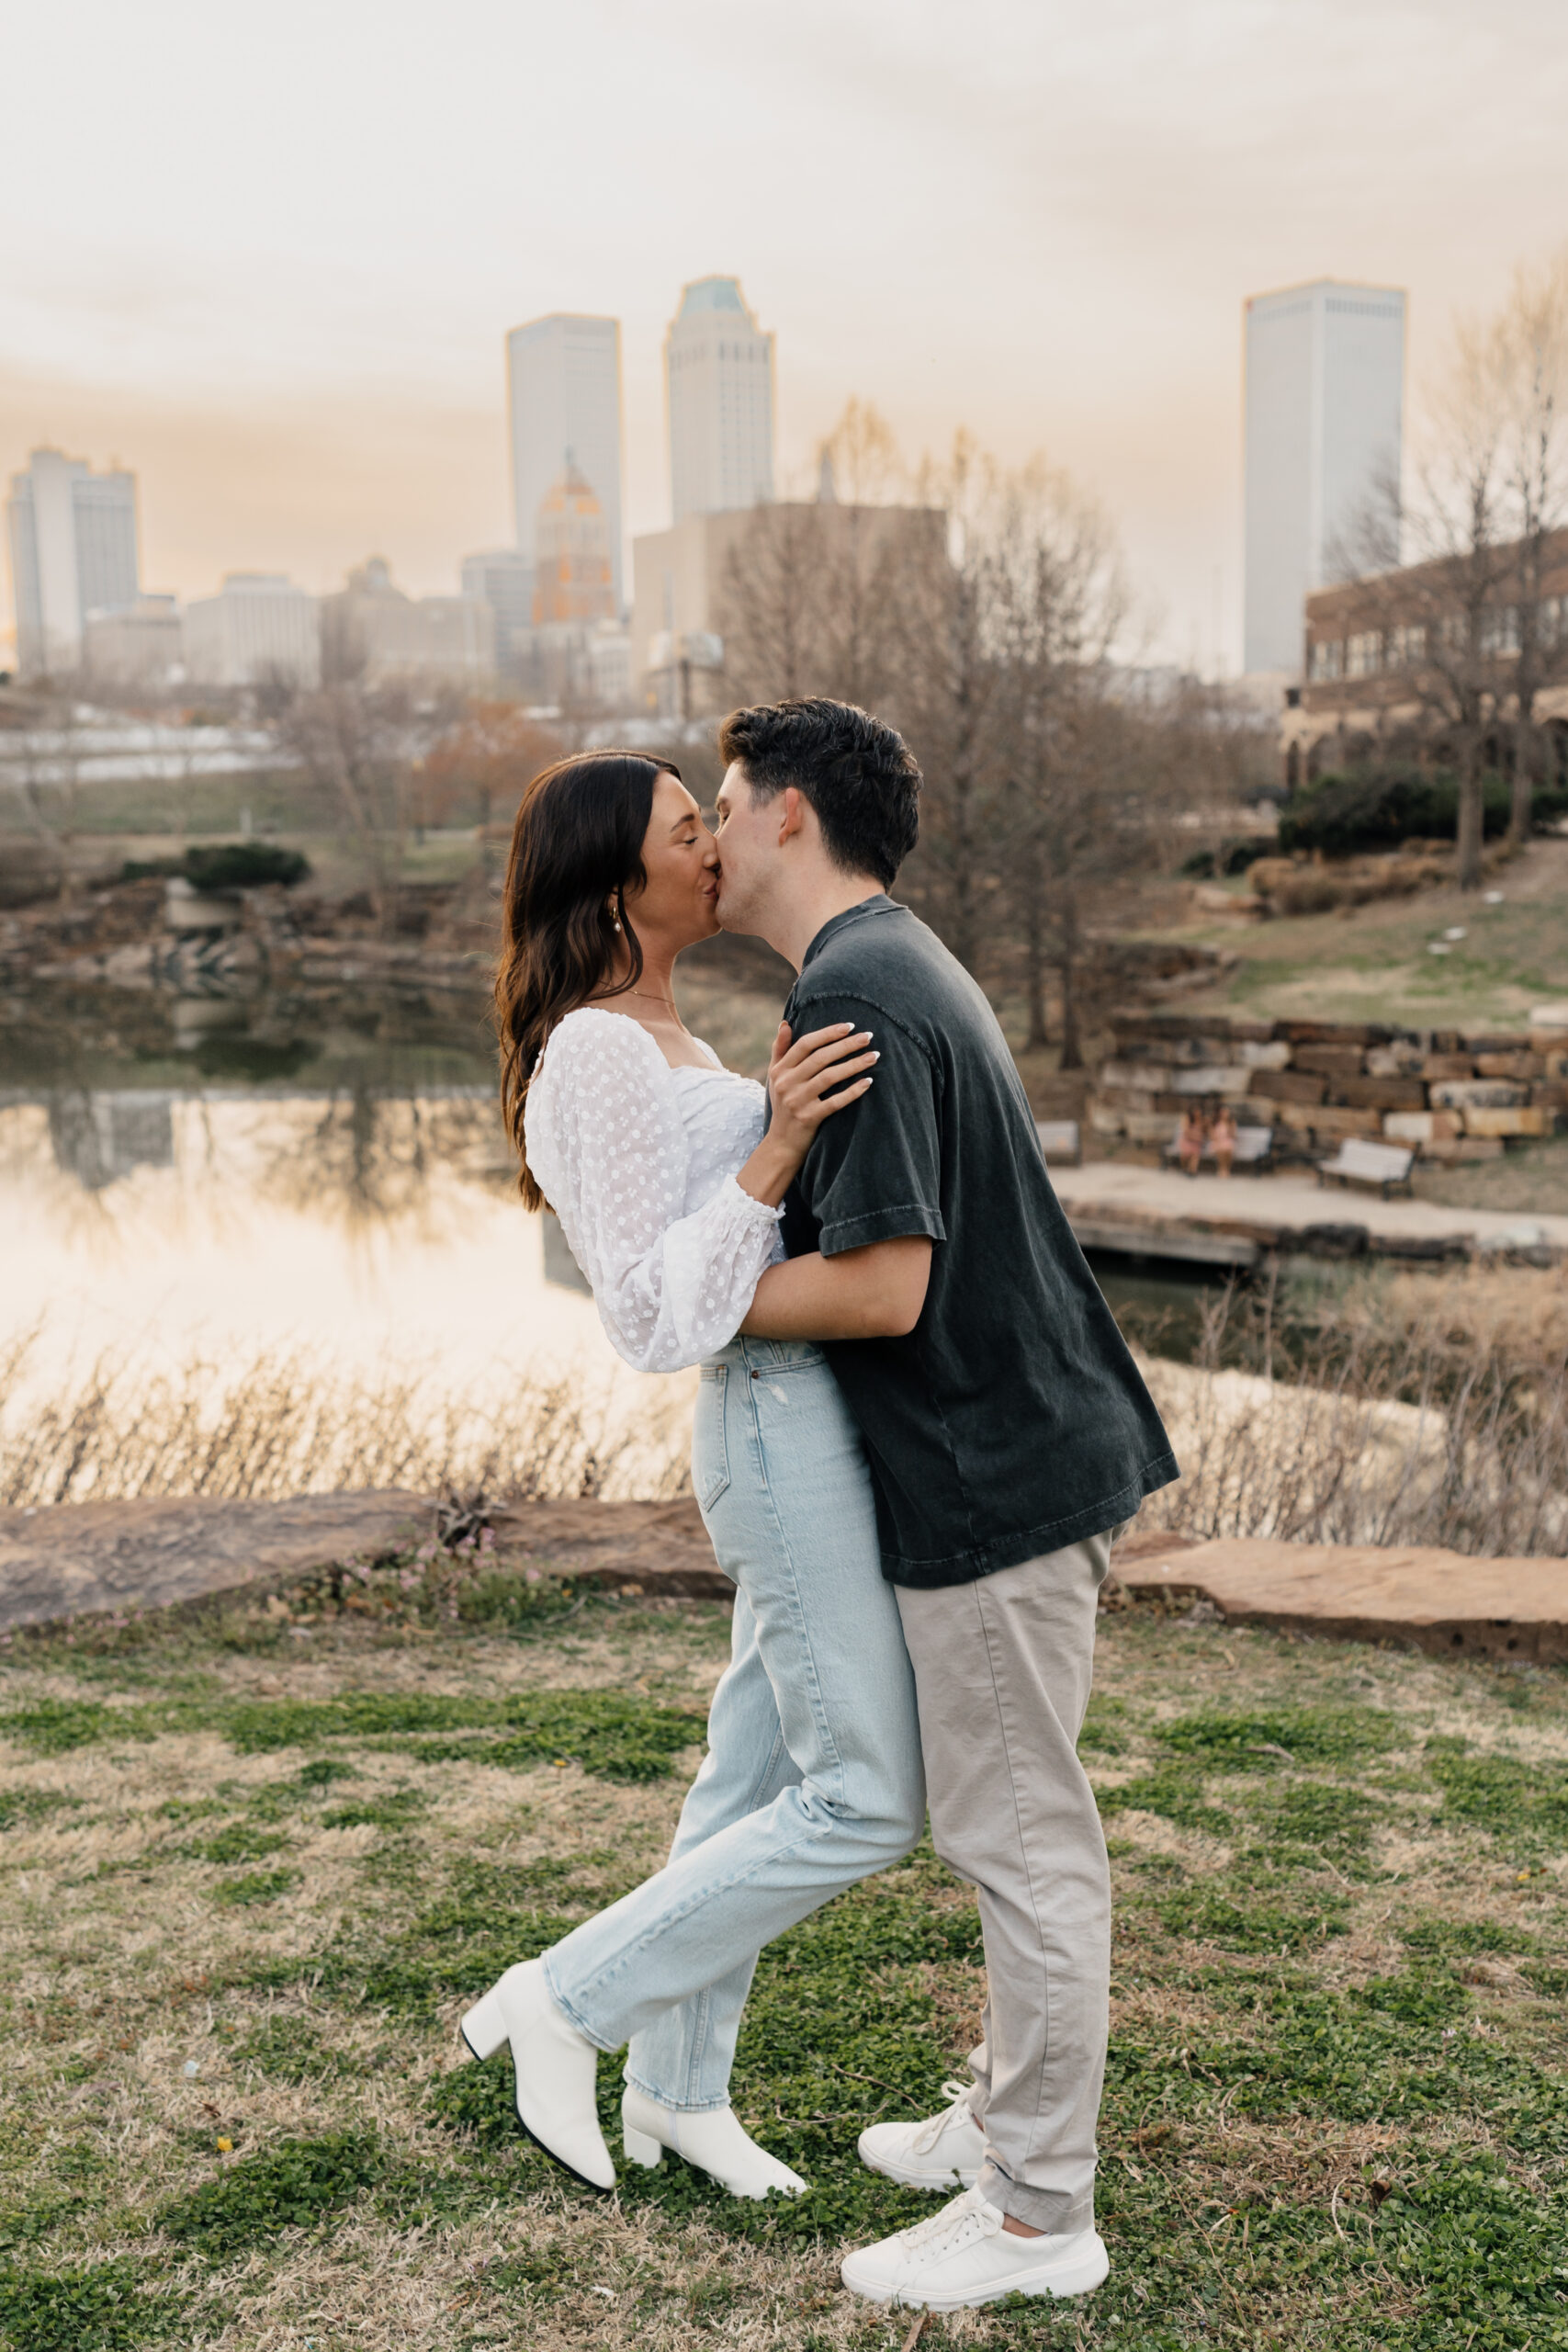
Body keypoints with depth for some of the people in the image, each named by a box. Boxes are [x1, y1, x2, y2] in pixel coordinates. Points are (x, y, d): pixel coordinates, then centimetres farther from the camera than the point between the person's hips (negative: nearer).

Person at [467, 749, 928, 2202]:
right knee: (865, 1803, -3)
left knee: (757, 1777, 16)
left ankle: (676, 2092, 31)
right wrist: (774, 1148, -29)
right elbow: (654, 1319, -21)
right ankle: (562, 2002, 10)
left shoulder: (657, 1040, 16)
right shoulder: (595, 1058, -16)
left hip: (813, 1420, 10)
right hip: (781, 1431, -10)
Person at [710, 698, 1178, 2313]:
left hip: (995, 1476, -10)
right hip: (1028, 1452, 10)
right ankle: (1010, 2114, 36)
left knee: (1018, 1837, 2)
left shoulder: (854, 997, -19)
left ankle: (1037, 2215, 17)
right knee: (1010, 1828, 20)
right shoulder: (901, 962, 14)